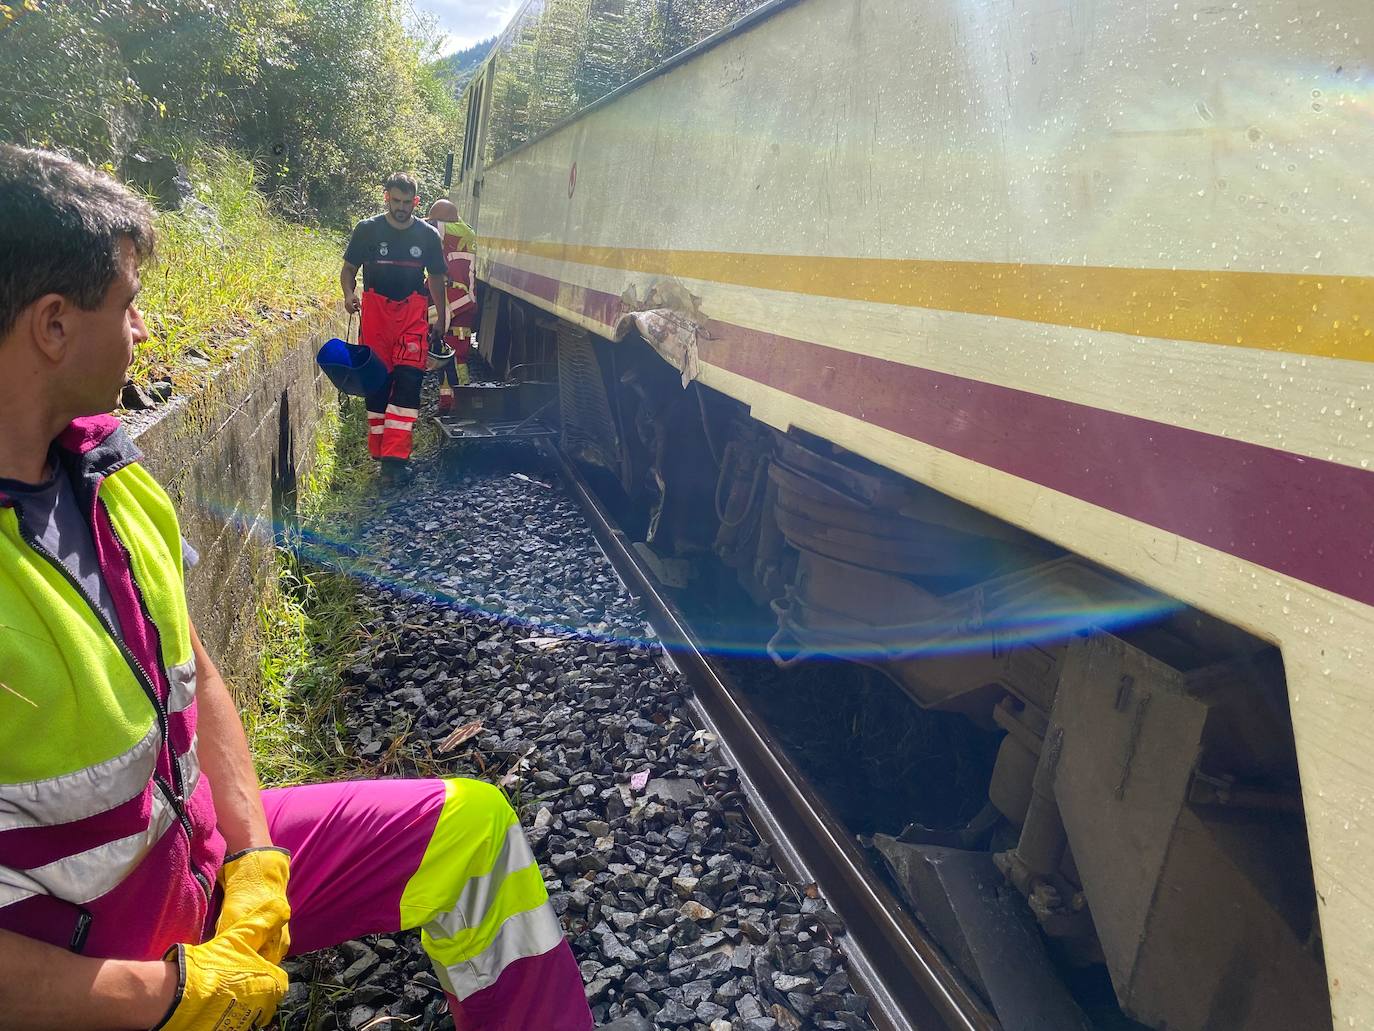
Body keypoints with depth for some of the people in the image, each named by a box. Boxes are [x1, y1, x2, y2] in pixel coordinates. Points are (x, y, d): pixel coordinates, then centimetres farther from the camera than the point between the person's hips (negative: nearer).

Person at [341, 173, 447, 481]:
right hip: (375, 309, 0)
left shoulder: (428, 235, 5)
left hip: (413, 312, 0)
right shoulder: (367, 229, 1)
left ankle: (395, 456, -13)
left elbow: (435, 277, 15)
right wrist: (349, 293, -12)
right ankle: (379, 448, 16)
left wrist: (442, 317, 15)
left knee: (408, 379, -12)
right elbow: (349, 268, 9)